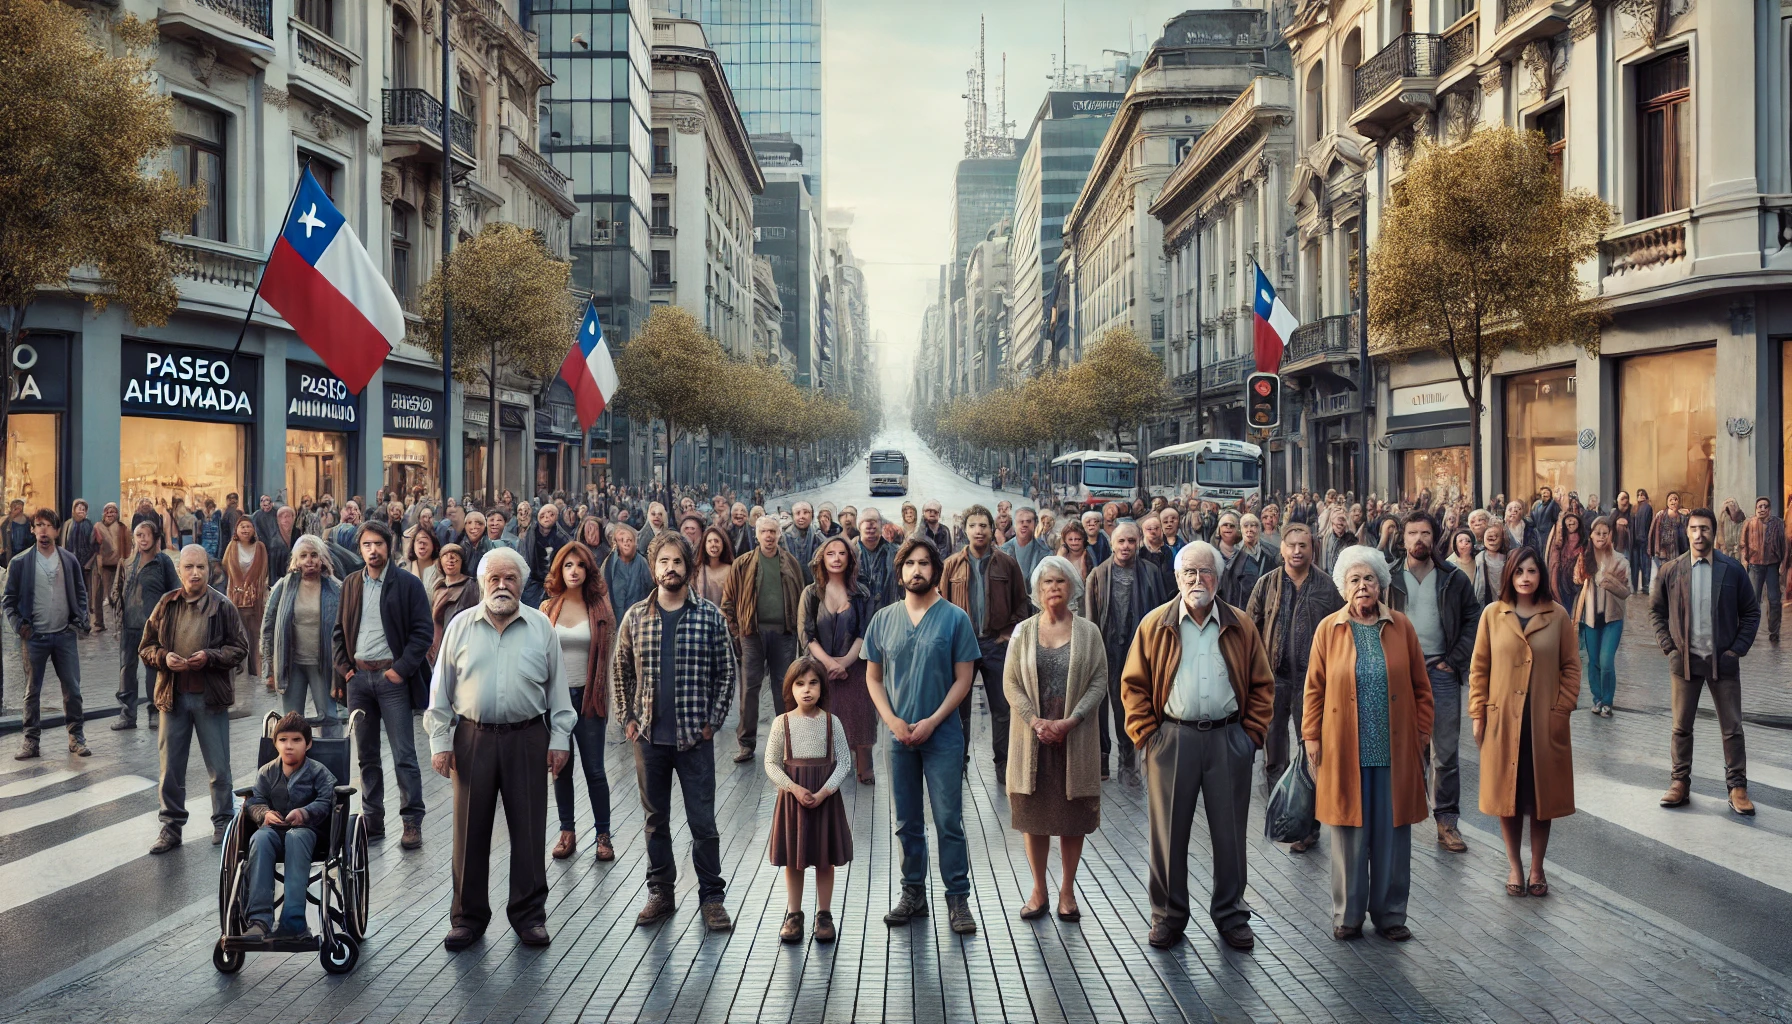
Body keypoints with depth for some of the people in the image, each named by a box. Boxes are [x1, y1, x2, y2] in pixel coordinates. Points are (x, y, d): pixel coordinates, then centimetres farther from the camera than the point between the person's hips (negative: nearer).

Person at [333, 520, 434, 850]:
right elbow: (338, 631, 15)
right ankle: (372, 821, 18)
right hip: (358, 676, 5)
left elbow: (423, 632, -6)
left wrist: (401, 668, -13)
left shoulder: (408, 584, -4)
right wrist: (343, 668, 3)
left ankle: (412, 822, 1)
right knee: (366, 756, 10)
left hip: (392, 676, -5)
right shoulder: (350, 584, 10)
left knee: (404, 755, -4)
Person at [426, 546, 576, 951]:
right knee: (470, 830, 5)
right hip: (473, 738, 0)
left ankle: (529, 915, 14)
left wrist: (559, 739, 3)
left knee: (529, 829, 3)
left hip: (527, 739, 0)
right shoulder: (461, 626, 5)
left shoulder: (541, 627, 5)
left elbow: (557, 688, 7)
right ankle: (468, 916, 17)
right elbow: (440, 690, 7)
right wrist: (440, 742, 1)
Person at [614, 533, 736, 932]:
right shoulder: (635, 616, 3)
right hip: (648, 736, 2)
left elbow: (726, 672, 2)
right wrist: (627, 719, 5)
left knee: (703, 821, 2)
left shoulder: (710, 616, -2)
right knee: (655, 820, 12)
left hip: (695, 736, -2)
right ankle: (660, 893, 24)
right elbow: (621, 671, 12)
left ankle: (711, 897, 13)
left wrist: (713, 721, -4)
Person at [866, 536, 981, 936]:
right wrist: (892, 720, -6)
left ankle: (958, 898, 5)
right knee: (907, 822, 11)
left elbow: (963, 679, -4)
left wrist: (931, 722, -12)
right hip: (897, 734, 3)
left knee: (949, 820, -3)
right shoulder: (883, 620, 6)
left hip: (942, 733, -3)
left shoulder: (955, 619, -3)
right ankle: (913, 894, 22)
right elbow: (873, 678, 8)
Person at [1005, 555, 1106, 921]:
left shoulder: (1088, 632, 2)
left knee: (1073, 815, 5)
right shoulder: (1023, 631, 4)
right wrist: (1036, 721, -13)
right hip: (1032, 736, 1)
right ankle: (1039, 890, 17)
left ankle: (1068, 890, 18)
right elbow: (1011, 682, 1)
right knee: (1033, 814, 5)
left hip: (1075, 736, -1)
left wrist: (1069, 721, -14)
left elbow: (1099, 682, -3)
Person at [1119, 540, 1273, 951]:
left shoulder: (1240, 627, 5)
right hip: (1172, 740, -1)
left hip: (1228, 740, 1)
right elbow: (1133, 684, 3)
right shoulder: (1155, 625, 1)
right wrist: (1146, 734, -4)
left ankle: (1230, 915, 22)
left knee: (1229, 832, 8)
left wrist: (1252, 733, 1)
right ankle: (1168, 915, 18)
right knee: (1168, 831, 5)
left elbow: (1262, 685, 9)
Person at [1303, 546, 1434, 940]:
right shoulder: (1328, 629, 2)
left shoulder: (1401, 627, 5)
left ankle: (1390, 915, 20)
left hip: (1395, 751, 1)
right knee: (1349, 833, 5)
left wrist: (1421, 732, 4)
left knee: (1392, 834, 6)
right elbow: (1315, 689, 5)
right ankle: (1348, 915, 17)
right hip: (1345, 751, -1)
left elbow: (1421, 686, 9)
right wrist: (1312, 737, 1)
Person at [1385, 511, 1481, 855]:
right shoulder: (1390, 578, 5)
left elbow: (1473, 620, 6)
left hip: (1441, 671, 0)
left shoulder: (1454, 579, 5)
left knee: (1447, 752, 4)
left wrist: (1455, 660, -3)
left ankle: (1447, 822, 12)